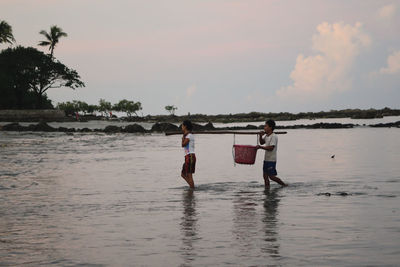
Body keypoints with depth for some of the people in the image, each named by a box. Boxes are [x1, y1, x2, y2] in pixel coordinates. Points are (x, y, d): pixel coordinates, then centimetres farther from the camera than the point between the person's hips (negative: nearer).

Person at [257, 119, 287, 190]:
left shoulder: (273, 136, -16)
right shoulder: (266, 135, 11)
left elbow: (271, 148, -24)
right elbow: (262, 142, 25)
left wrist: (260, 147, -25)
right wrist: (260, 136, 6)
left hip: (271, 160, -9)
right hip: (266, 159, 9)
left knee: (271, 176, -5)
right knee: (265, 176, 8)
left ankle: (284, 185, 11)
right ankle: (267, 188, 13)